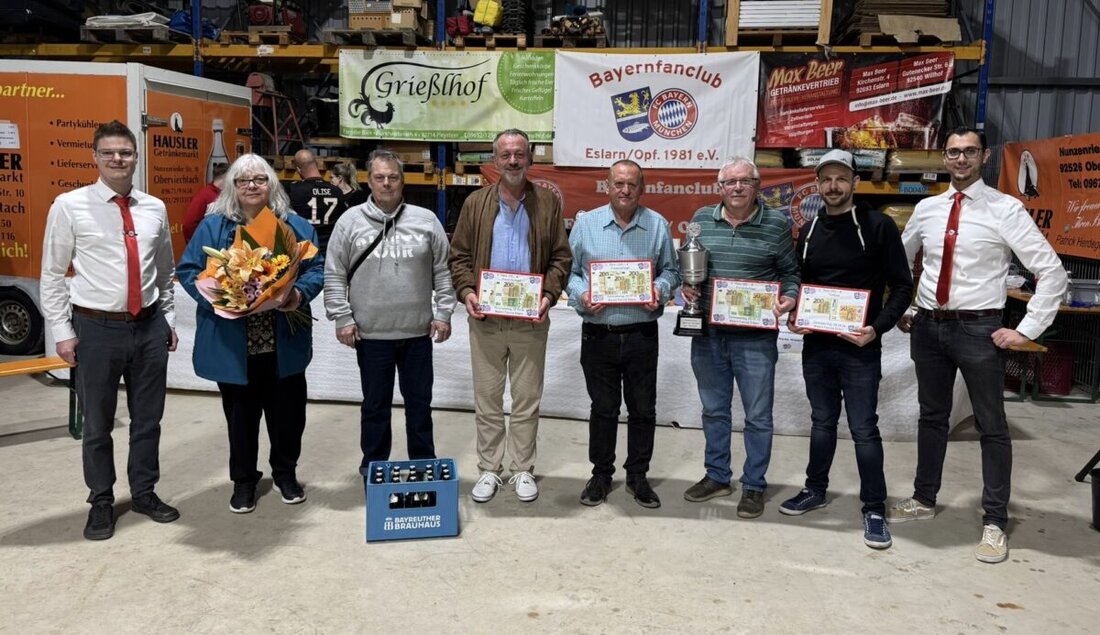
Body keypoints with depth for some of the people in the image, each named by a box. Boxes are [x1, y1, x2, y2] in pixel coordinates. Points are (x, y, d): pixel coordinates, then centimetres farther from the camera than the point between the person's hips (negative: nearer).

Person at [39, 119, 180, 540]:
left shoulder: (155, 208, 5)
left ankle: (144, 493, 32)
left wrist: (169, 320, 11)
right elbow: (52, 274, -2)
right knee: (97, 423, 10)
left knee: (148, 419, 14)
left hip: (149, 327, 3)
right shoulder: (69, 206, -5)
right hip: (96, 328, -3)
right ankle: (101, 502, 27)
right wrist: (63, 331, -6)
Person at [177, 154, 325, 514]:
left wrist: (301, 293, -16)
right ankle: (243, 480, 28)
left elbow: (316, 268, 4)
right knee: (241, 413, 10)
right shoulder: (213, 227, 2)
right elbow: (188, 271, 1)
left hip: (283, 342, 1)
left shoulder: (295, 225, 6)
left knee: (287, 410, 10)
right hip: (233, 344, -1)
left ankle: (285, 472, 32)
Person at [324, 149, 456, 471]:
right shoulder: (350, 222, -1)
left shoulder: (426, 220, 1)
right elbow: (334, 276, 1)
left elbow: (443, 271, 5)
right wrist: (342, 318, -4)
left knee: (419, 404, 12)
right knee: (375, 407, 12)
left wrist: (443, 313, 0)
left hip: (418, 331, 1)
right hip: (370, 333, -1)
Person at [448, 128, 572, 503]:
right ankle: (489, 469, 22)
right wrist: (466, 292, -11)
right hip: (485, 318, 1)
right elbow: (459, 256, 6)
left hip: (530, 319, -1)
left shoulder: (548, 203, 4)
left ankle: (523, 470, 21)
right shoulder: (476, 203, 6)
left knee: (527, 399, 8)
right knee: (487, 399, 9)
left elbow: (561, 257, 3)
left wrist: (550, 295, -12)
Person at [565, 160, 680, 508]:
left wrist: (660, 291, -11)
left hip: (642, 333, 1)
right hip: (598, 333, 0)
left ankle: (637, 475, 25)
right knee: (603, 408, 10)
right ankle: (601, 474, 25)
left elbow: (671, 270, 9)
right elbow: (569, 270, 5)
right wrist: (580, 295, -13)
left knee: (643, 409, 9)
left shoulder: (658, 225, 4)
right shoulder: (586, 223, 2)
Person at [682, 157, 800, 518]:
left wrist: (789, 298, -14)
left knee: (757, 416, 6)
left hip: (755, 337, -3)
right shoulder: (702, 219, 5)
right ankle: (717, 477, 32)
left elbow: (791, 271, 4)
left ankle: (754, 486, 22)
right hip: (707, 333, 3)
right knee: (714, 410, 16)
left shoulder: (777, 224, -2)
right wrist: (685, 286, -5)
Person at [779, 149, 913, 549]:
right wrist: (793, 318, -2)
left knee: (863, 429, 1)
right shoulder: (809, 231, 9)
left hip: (859, 348, -4)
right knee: (822, 422, 17)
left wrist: (878, 327, -18)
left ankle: (874, 509, 13)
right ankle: (816, 489, 32)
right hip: (815, 345, 5)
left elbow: (902, 286, -6)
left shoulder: (878, 227, -6)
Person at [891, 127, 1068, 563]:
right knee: (931, 417, 17)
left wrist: (1027, 330, -12)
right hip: (928, 327, 4)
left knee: (991, 426, 5)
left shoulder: (1006, 210, -8)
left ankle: (995, 523, 17)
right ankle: (924, 501, 32)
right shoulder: (926, 209, 6)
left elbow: (1052, 271, -10)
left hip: (978, 329, -4)